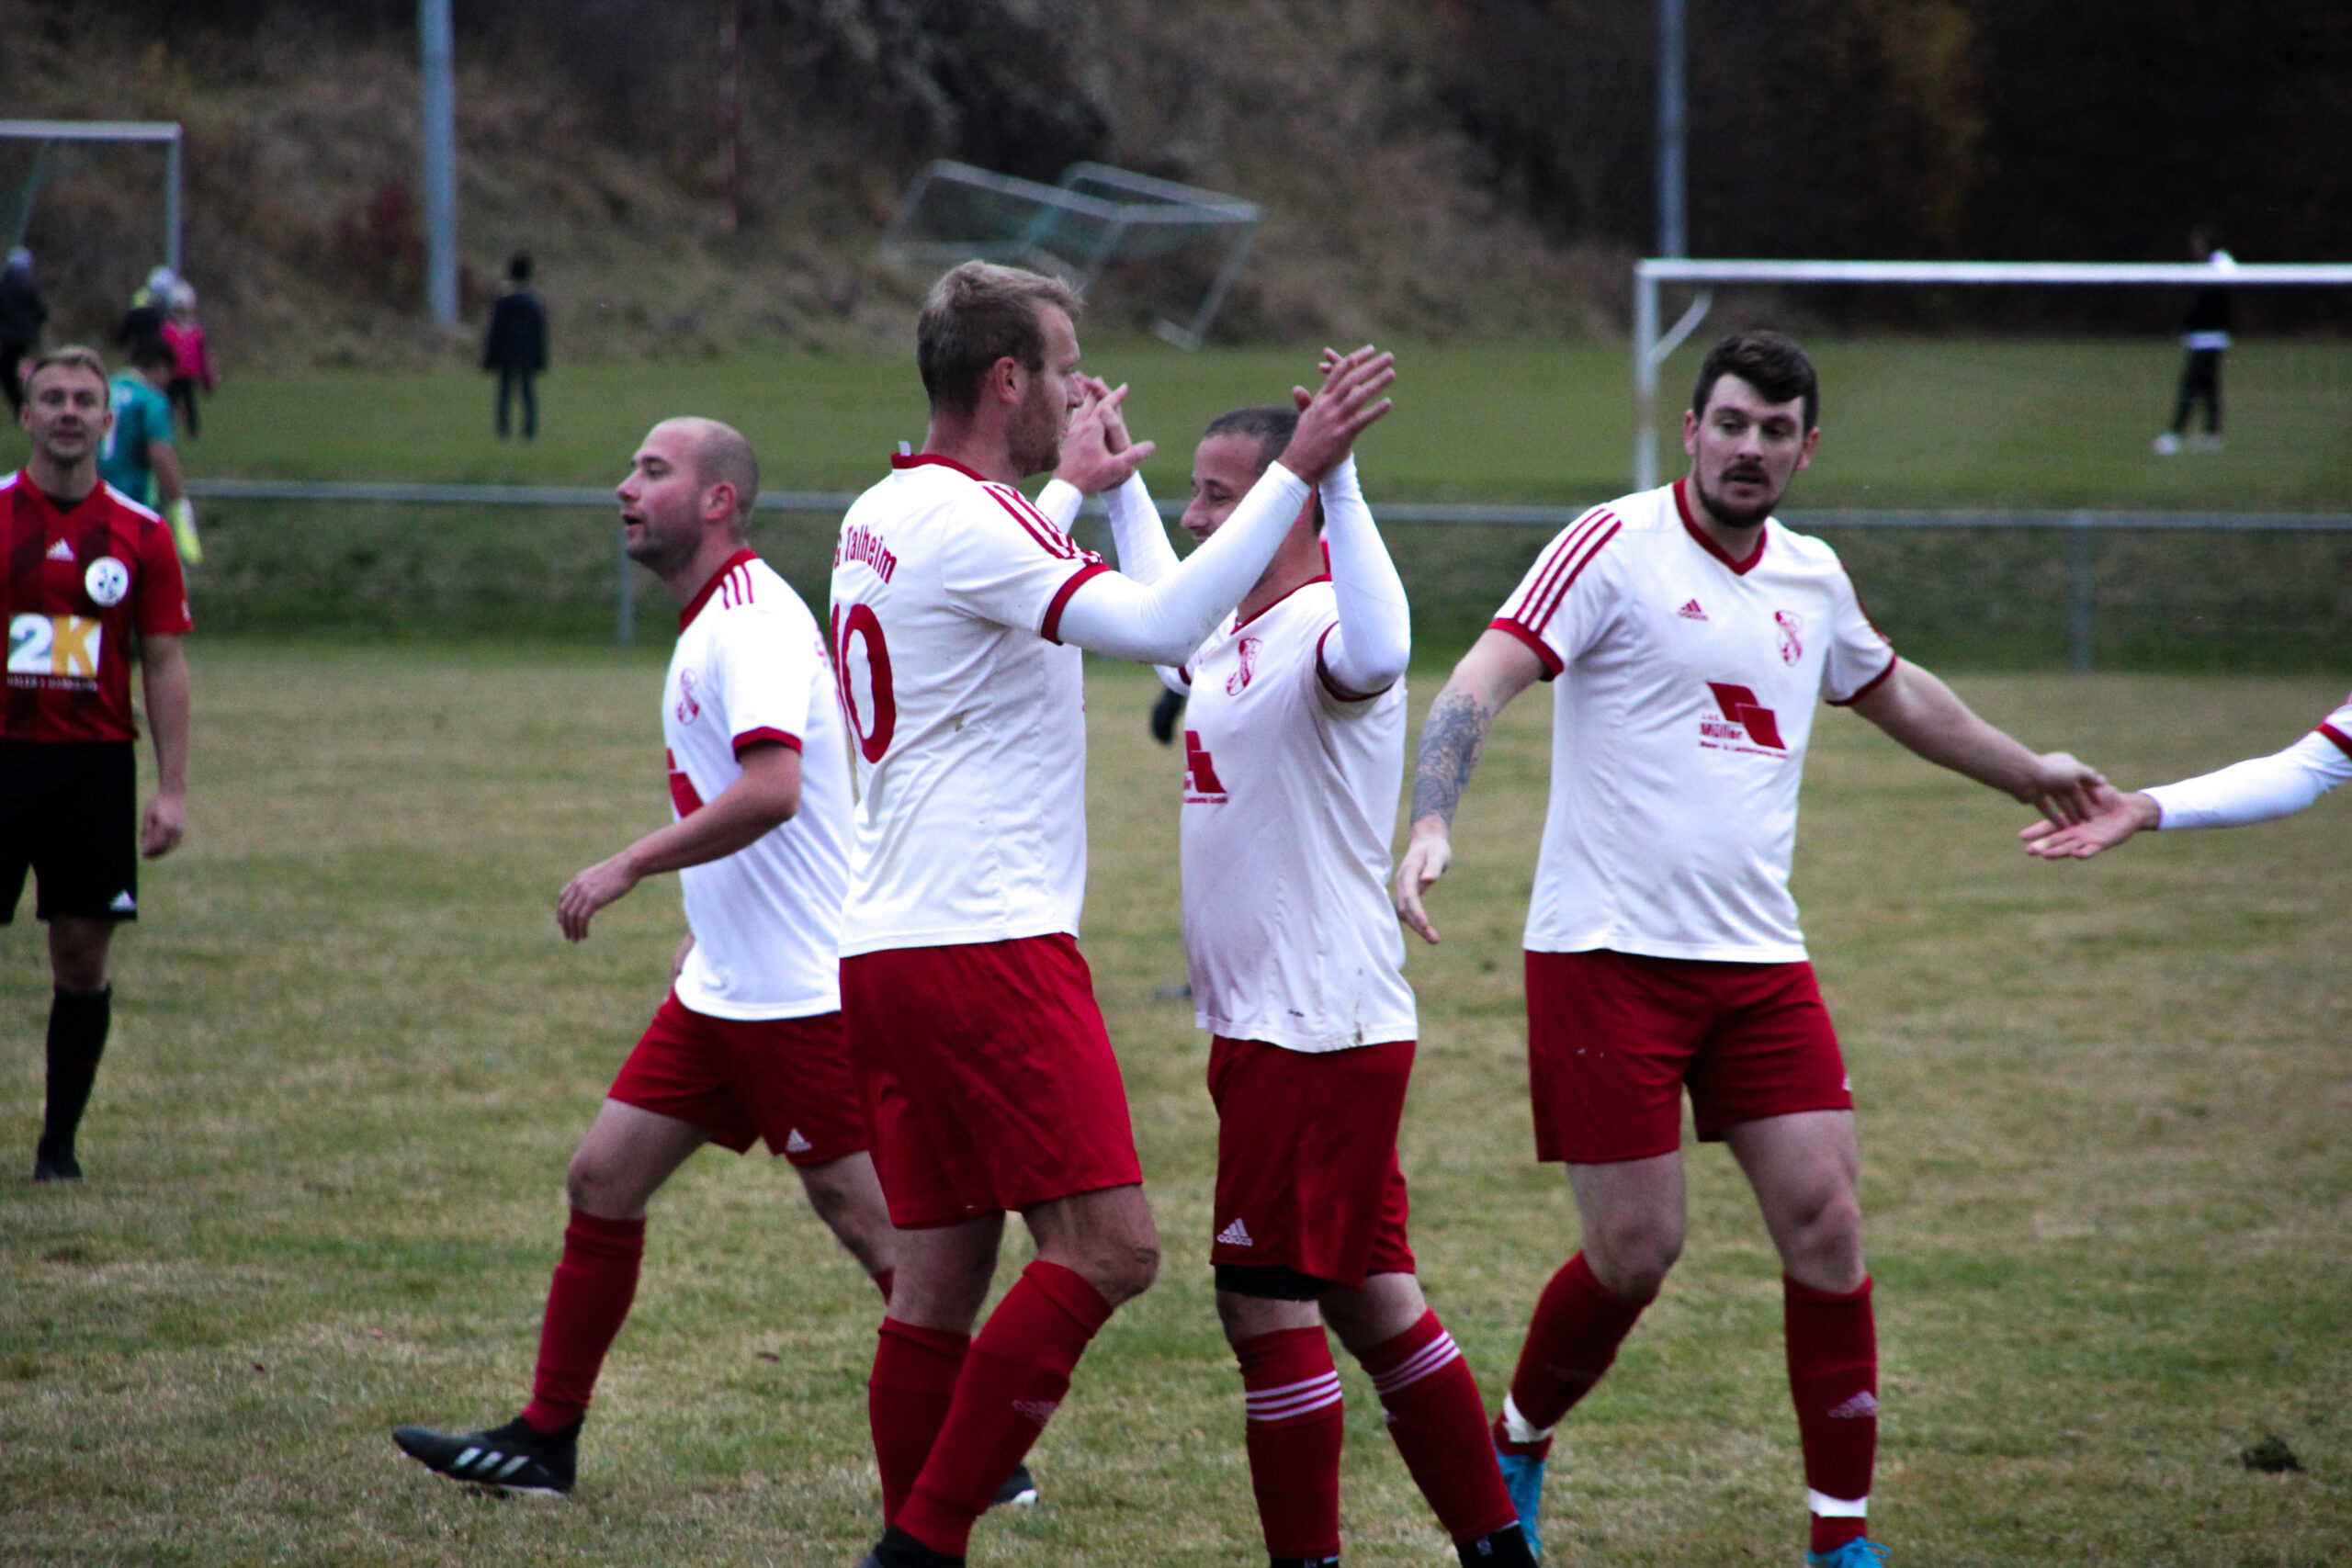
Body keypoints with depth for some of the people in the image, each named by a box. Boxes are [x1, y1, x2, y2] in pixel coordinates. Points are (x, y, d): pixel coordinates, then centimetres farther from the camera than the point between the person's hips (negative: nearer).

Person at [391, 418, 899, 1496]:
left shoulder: (753, 619, -17)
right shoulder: (709, 625, 15)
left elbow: (770, 792, -29)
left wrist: (630, 867, -23)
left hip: (798, 992, -10)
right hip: (722, 990, 10)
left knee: (869, 1222, -5)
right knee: (604, 1178, 9)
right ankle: (544, 1440, 15)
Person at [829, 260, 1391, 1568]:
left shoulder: (883, 517, 17)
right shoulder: (971, 522, -13)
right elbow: (1161, 625, -25)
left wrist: (1073, 484, 51)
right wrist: (1299, 471, -22)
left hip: (887, 949, 10)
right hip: (986, 944, -10)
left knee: (944, 1272, 9)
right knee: (1107, 1249, -11)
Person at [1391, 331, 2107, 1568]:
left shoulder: (1812, 580, 12)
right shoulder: (1614, 548, -7)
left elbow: (1893, 690, 33)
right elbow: (1482, 681, -16)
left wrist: (2027, 772, 43)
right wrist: (1430, 826, -32)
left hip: (1756, 958, 5)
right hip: (1608, 953, -5)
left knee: (1824, 1222, -5)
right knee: (1636, 1251, -6)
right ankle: (1514, 1453, 22)